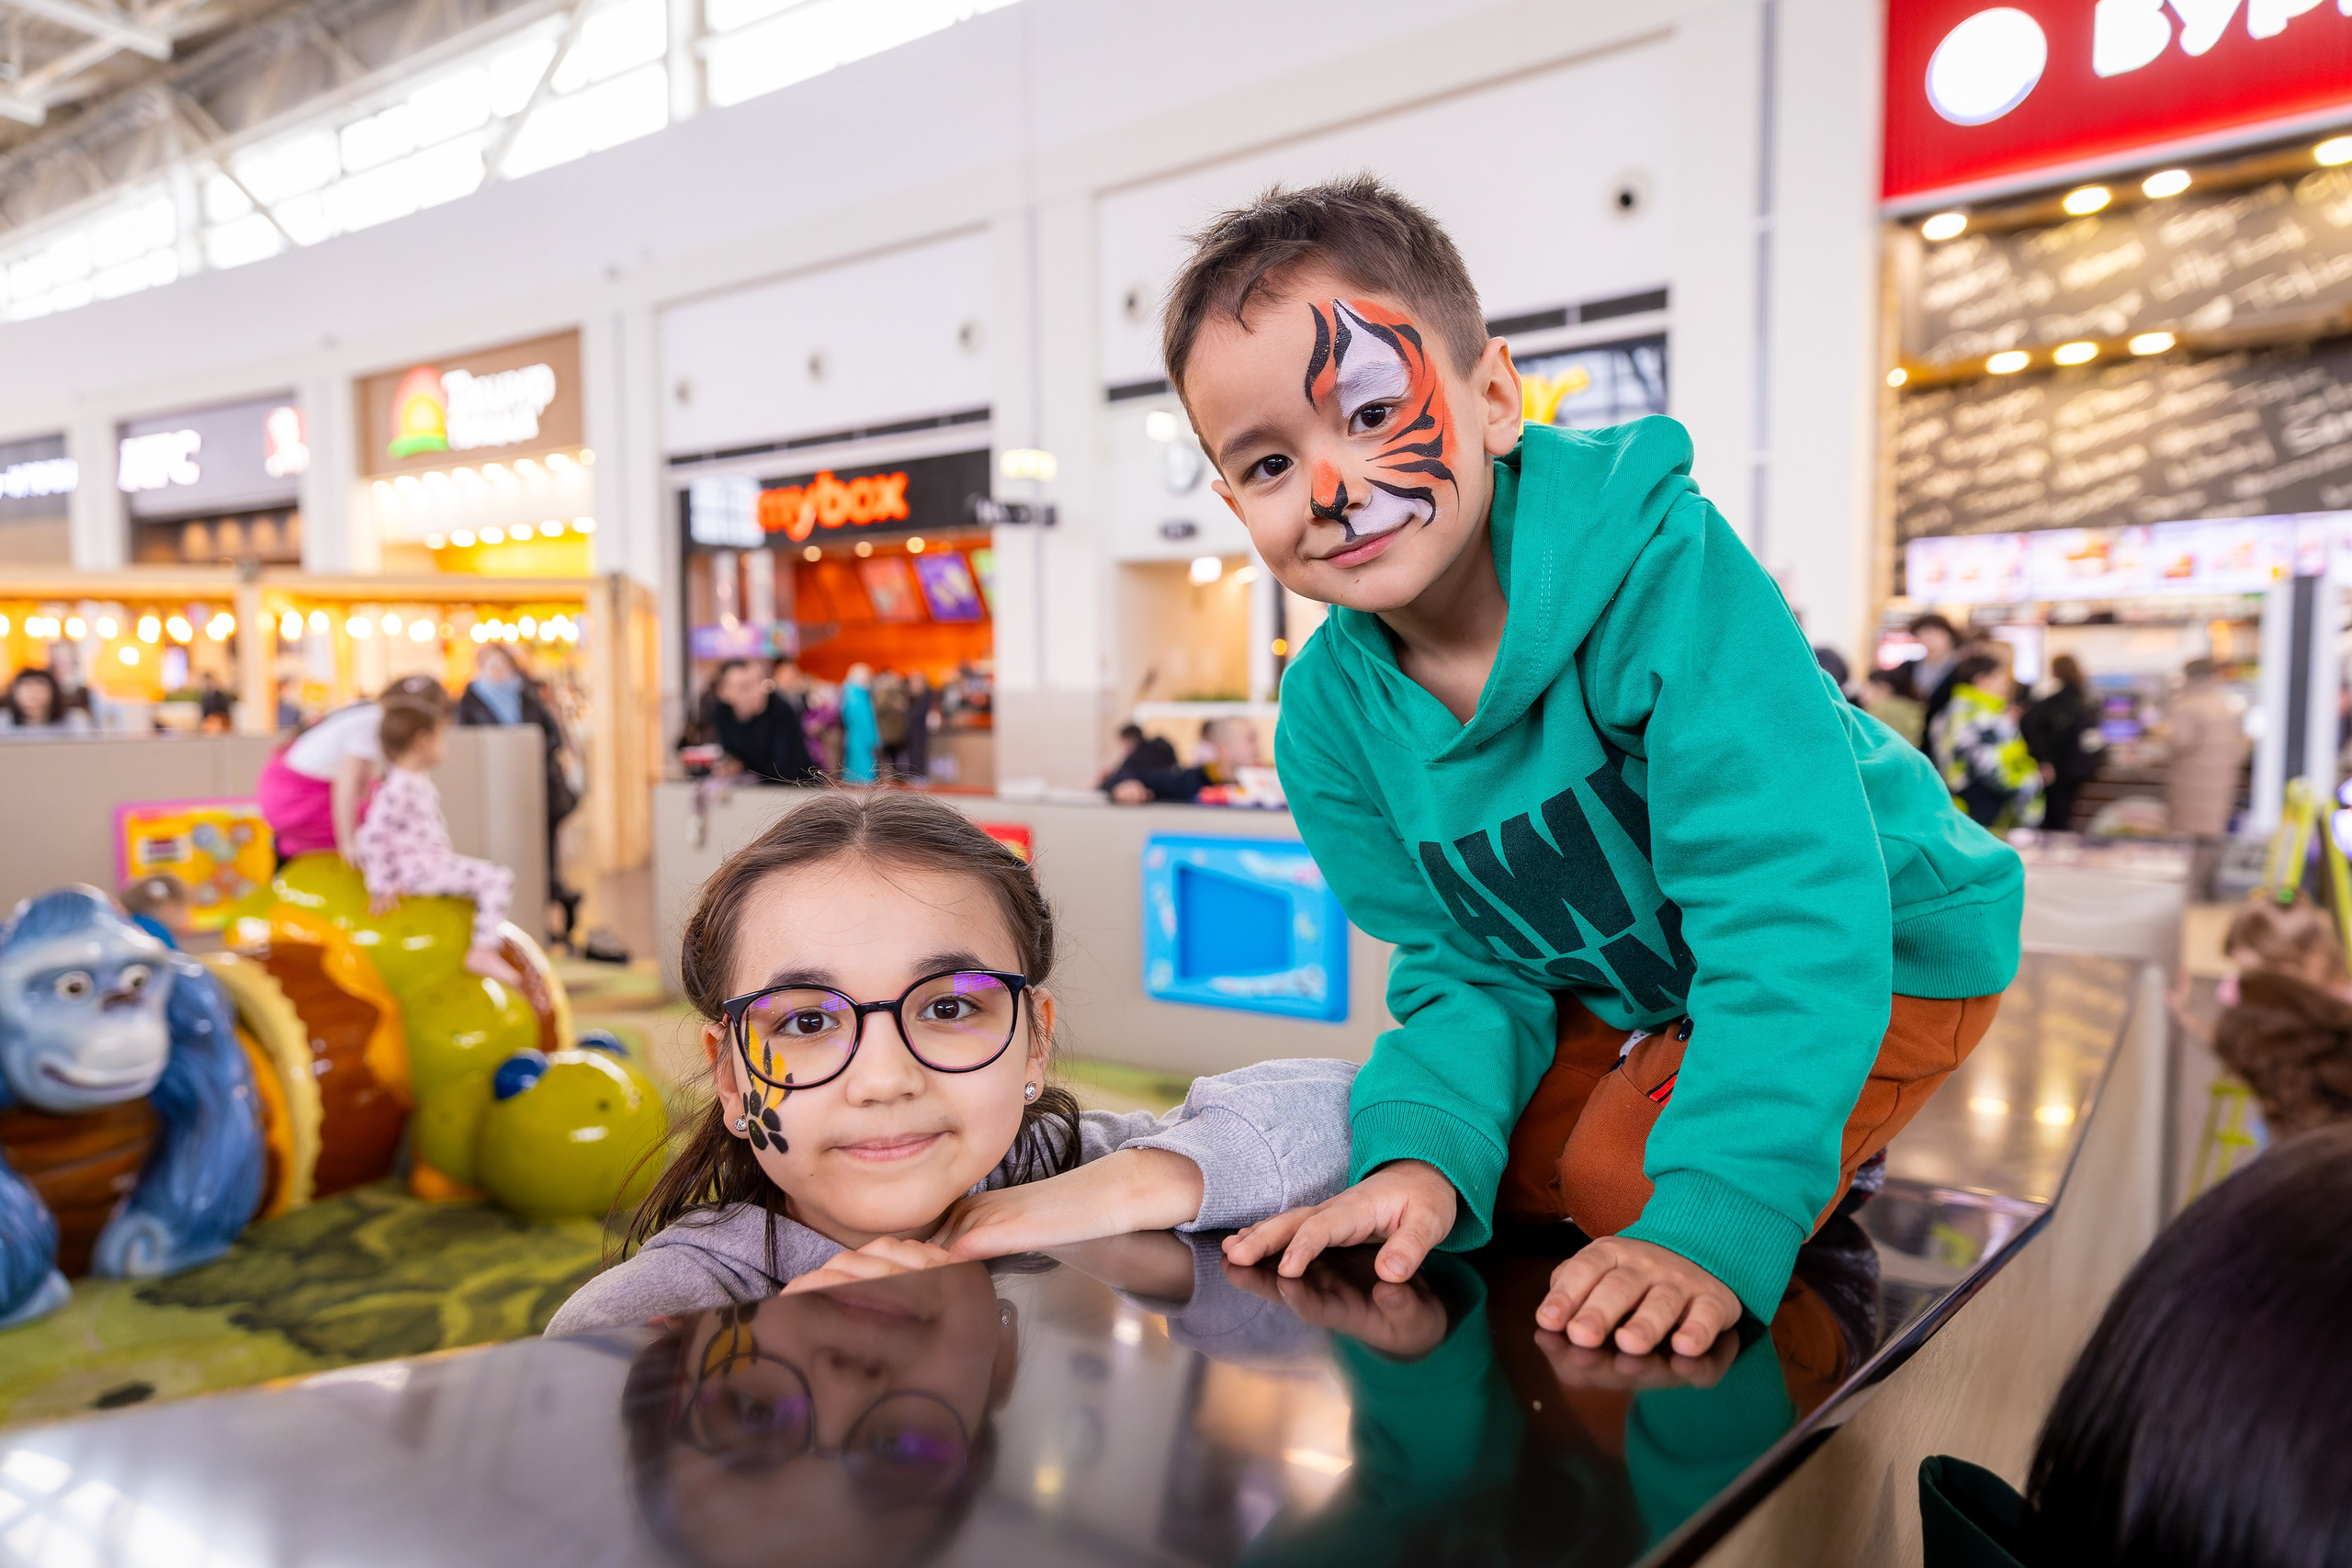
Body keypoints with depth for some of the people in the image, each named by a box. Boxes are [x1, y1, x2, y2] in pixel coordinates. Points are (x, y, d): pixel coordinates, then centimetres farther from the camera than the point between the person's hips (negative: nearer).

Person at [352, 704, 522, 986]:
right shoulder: (398, 788, -22)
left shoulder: (419, 780, 10)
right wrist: (382, 887, -20)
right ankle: (483, 953, -20)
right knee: (499, 878, -19)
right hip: (418, 868, -11)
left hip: (434, 859, 11)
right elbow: (372, 837, -24)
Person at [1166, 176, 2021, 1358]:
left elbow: (1793, 914, -37)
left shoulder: (1662, 571, -35)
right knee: (1507, 1160, -3)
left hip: (1880, 945, -5)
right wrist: (1421, 1153, -29)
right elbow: (1470, 970, -9)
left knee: (1630, 1181, -21)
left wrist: (1711, 1223, -44)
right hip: (1625, 982, 6)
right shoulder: (1330, 718, -15)